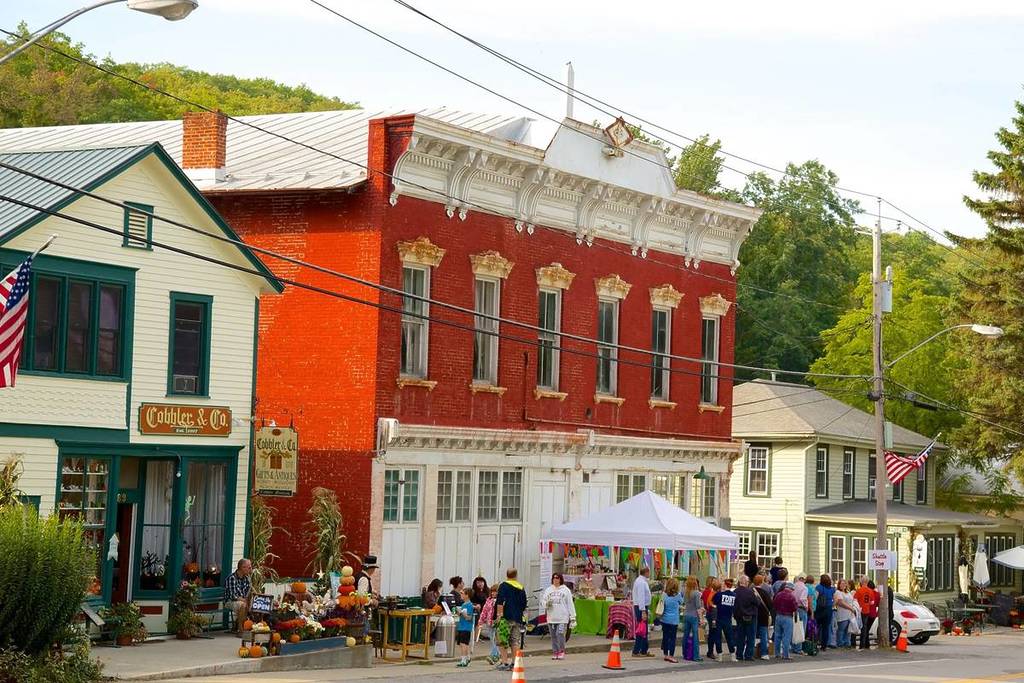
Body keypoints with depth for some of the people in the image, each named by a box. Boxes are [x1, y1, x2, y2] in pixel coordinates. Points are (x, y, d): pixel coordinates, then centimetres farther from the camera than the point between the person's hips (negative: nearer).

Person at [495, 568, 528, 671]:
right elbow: (524, 605, 20)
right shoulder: (521, 588, 13)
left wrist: (499, 615, -13)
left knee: (503, 642, 0)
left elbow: (500, 603, -13)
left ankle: (504, 663, -5)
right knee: (516, 642, 7)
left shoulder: (504, 586, -4)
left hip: (507, 617, -5)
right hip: (518, 619, 5)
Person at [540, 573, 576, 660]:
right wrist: (547, 603, -13)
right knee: (553, 636, 5)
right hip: (551, 617, 3)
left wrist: (572, 617, 0)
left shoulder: (566, 590, 4)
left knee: (560, 634, -13)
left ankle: (561, 651, 1)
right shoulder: (548, 590, 11)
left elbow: (570, 604, 4)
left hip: (562, 617, -3)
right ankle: (555, 652, 13)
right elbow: (542, 601, 12)